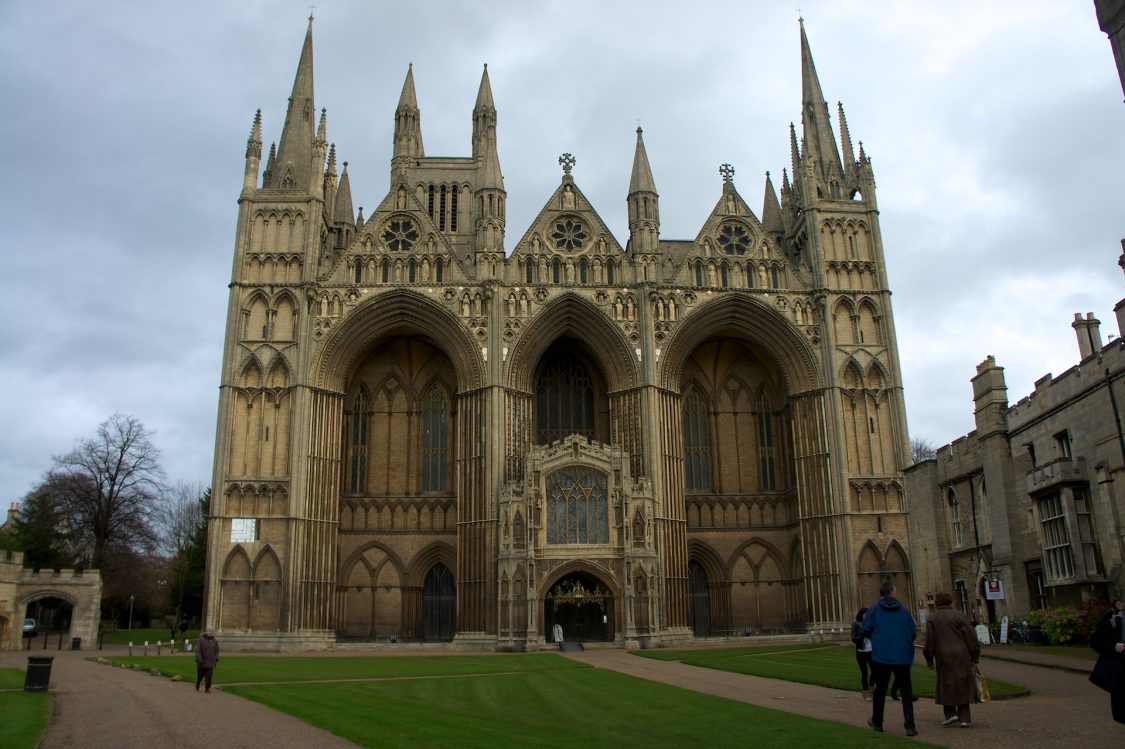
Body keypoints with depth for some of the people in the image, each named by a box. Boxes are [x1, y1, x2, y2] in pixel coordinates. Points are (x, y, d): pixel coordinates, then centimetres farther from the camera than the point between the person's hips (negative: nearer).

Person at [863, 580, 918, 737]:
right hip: (902, 657, 0)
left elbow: (866, 629, -8)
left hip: (881, 655, 0)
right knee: (906, 691, 6)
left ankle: (877, 722, 25)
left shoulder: (875, 608, -2)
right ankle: (910, 726, -4)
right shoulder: (903, 610, 2)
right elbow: (913, 632, 2)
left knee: (880, 690, 14)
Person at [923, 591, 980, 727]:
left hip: (943, 658, 0)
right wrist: (975, 656, 8)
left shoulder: (931, 619, 3)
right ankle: (964, 718, 5)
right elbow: (971, 638, -1)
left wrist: (929, 659, 9)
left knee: (946, 685, 12)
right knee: (963, 685, 7)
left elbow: (929, 641, 1)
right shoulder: (960, 616, 1)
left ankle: (950, 714, 3)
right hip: (962, 657, 0)